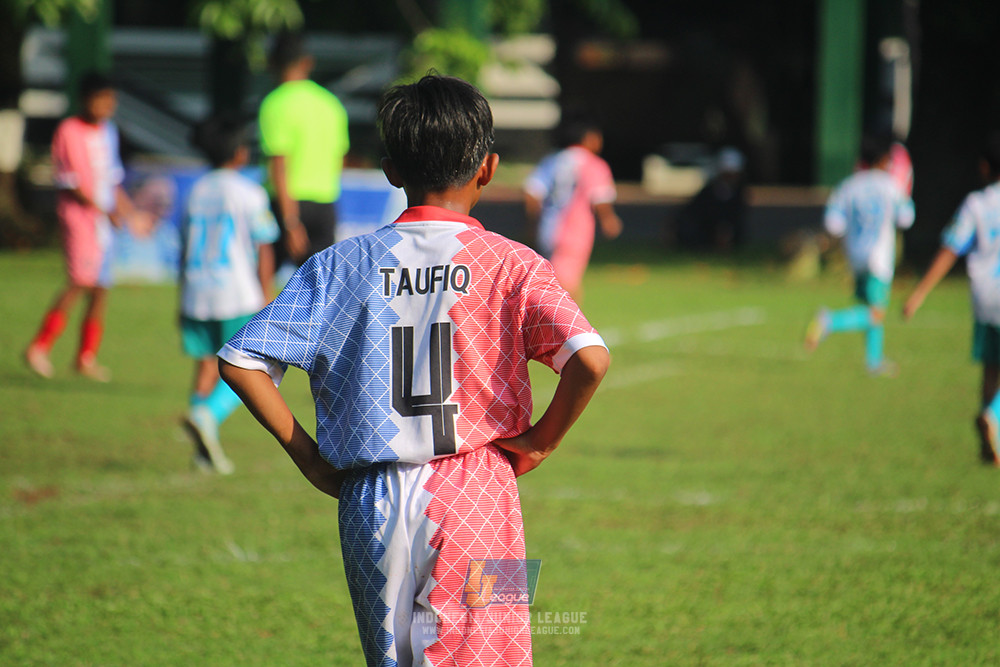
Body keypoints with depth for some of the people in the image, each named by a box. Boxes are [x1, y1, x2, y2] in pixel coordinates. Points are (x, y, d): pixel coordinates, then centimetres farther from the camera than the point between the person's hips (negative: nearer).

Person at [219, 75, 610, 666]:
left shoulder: (341, 265, 3)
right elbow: (590, 359, -18)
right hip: (476, 499, -2)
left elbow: (241, 361, -1)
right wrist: (542, 440, -2)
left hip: (371, 503, 2)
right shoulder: (510, 264, -3)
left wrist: (307, 455, 5)